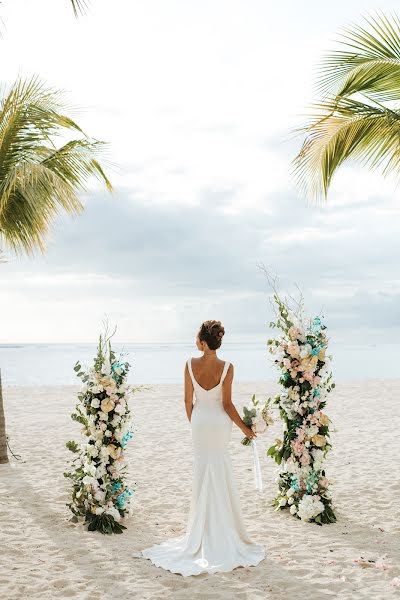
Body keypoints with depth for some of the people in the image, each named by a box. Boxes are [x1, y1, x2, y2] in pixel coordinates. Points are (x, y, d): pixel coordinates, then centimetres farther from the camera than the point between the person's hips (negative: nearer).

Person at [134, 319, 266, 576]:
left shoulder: (191, 365, -11)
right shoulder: (227, 367, -16)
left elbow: (188, 399, -3)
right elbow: (227, 404, -14)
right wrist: (244, 427, -2)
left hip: (200, 421, 2)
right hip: (221, 422, -2)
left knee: (204, 473, 14)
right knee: (221, 477, 11)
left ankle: (203, 534, 21)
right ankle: (223, 534, 21)